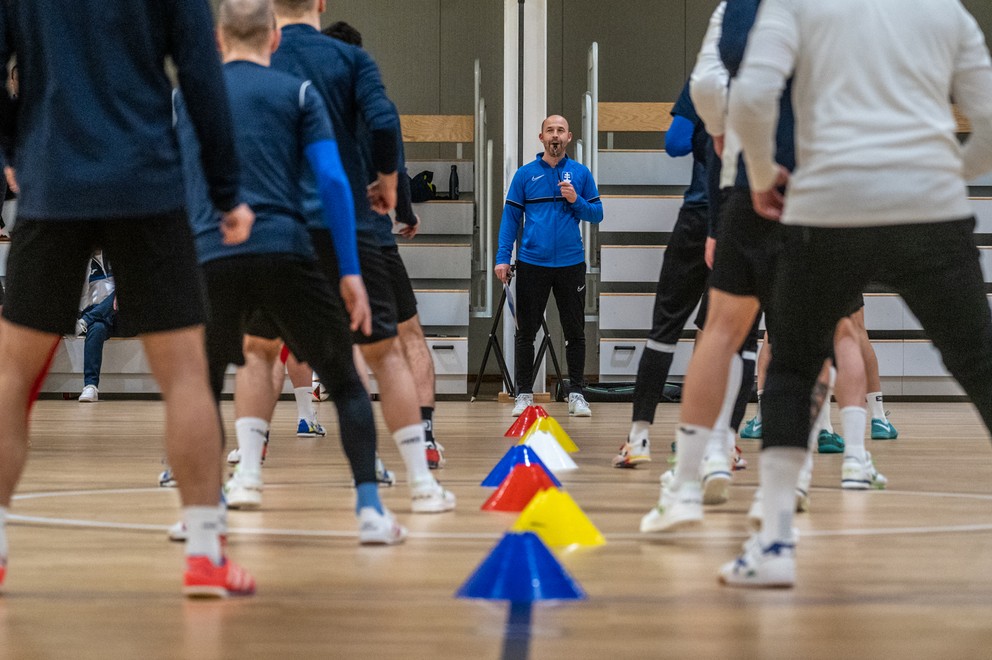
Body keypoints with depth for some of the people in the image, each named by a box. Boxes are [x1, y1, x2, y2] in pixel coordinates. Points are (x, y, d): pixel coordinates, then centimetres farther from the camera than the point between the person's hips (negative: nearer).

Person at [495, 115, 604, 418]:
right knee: (525, 332, 3)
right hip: (532, 264, 0)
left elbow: (596, 214, 7)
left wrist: (576, 201, -12)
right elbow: (510, 217, 3)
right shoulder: (525, 174, 4)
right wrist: (502, 257, -5)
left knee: (575, 332, 5)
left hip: (570, 264, 0)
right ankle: (524, 394, 10)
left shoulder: (581, 174, 5)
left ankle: (576, 395, 12)